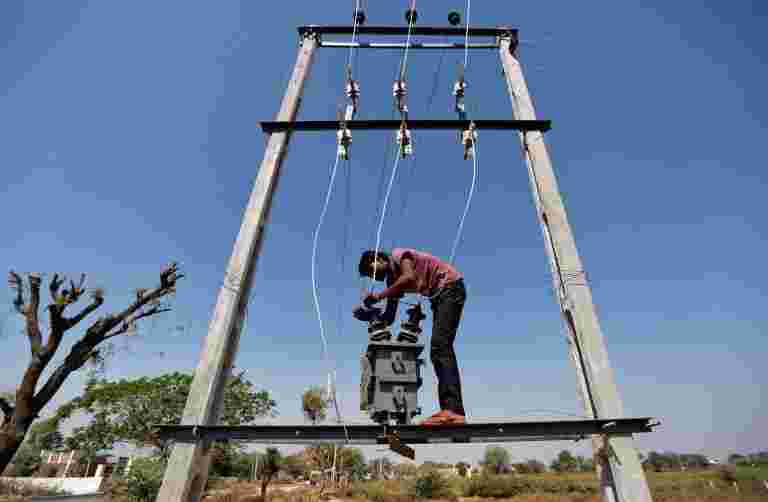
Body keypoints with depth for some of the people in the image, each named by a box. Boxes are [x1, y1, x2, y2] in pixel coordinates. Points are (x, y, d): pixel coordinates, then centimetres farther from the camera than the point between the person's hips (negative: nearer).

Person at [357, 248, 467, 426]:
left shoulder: (398, 254, -8)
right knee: (438, 351, 5)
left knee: (440, 346, -20)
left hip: (451, 287, -10)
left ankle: (453, 410, -24)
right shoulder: (393, 280, 14)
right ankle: (450, 410, 7)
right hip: (439, 296, 10)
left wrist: (379, 295, -25)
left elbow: (410, 277, -30)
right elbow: (389, 318, 10)